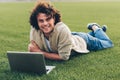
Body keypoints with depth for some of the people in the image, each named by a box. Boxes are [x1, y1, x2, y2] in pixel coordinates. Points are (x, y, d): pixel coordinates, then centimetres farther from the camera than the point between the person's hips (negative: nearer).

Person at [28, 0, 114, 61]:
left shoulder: (62, 30, -47)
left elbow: (64, 56, -41)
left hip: (82, 41, -4)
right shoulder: (34, 31, -33)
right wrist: (32, 49, -40)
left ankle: (95, 28, 39)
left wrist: (41, 53, -42)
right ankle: (94, 31, 57)